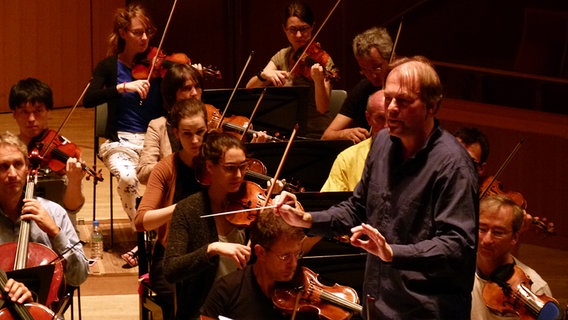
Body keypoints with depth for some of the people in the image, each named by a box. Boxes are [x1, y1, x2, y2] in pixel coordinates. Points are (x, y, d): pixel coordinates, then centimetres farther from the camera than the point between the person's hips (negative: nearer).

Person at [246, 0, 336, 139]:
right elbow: (250, 88, -2)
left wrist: (319, 81, -34)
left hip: (315, 134, -4)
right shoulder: (281, 57, 9)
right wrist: (264, 75, -23)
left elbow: (323, 108, -16)